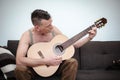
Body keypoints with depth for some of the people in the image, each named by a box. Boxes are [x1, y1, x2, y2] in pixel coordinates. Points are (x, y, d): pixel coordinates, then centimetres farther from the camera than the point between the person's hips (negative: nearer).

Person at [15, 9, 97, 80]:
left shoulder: (54, 29, -8)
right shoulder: (28, 35, -20)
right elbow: (19, 60, -34)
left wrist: (89, 38, -7)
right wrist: (46, 61, -39)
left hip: (55, 64, 3)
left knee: (72, 62, -23)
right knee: (20, 69, -34)